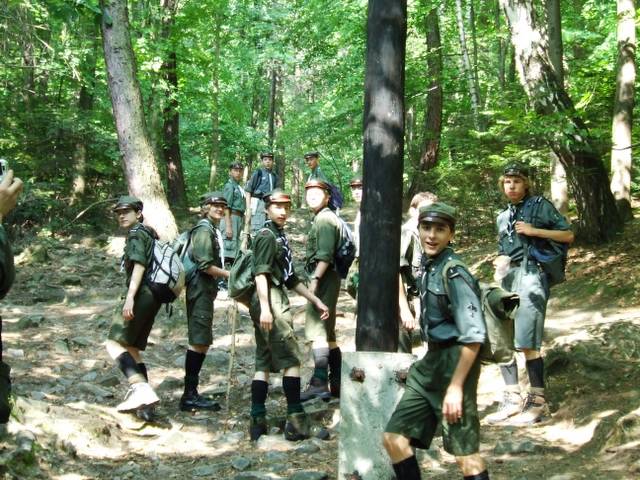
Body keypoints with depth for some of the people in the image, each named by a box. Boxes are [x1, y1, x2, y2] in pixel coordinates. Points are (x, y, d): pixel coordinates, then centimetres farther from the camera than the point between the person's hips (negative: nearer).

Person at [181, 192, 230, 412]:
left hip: (206, 291, 10)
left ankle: (191, 393, 16)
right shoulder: (204, 230, -12)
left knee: (202, 342, 11)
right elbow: (205, 265, -19)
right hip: (200, 289, -10)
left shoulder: (213, 230, 18)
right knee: (199, 342, -10)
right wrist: (229, 275, -14)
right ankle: (190, 396, -7)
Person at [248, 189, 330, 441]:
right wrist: (265, 308, -26)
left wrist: (316, 300, 23)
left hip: (277, 300, 10)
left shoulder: (280, 237, 22)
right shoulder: (267, 235, -7)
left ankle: (258, 420, 7)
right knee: (291, 359, -7)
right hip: (271, 301, -10)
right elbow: (261, 273, -18)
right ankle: (296, 419, -6)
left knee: (264, 362, 7)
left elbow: (291, 279, 25)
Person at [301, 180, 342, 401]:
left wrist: (315, 279, -26)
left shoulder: (324, 218, -10)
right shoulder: (323, 218, 21)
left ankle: (319, 383, -19)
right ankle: (337, 383, 18)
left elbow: (325, 255, -21)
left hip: (324, 279, -11)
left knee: (317, 330, -14)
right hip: (326, 280, 11)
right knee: (327, 333, 14)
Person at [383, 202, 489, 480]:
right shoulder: (428, 265, 10)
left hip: (455, 363, -9)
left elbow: (473, 336, -21)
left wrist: (456, 386, -23)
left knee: (465, 454, -1)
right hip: (430, 363, 9)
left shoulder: (454, 273, -16)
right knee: (394, 437, 8)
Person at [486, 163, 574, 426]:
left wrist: (534, 231, -11)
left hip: (530, 274, -7)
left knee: (526, 343, -12)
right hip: (508, 278, 7)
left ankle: (538, 402, -2)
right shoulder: (503, 217, 21)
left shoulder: (540, 205, 3)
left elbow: (568, 235, -1)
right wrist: (500, 260, 6)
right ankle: (512, 400, 12)